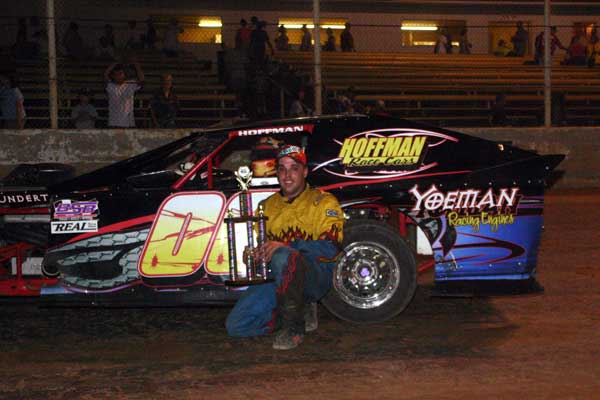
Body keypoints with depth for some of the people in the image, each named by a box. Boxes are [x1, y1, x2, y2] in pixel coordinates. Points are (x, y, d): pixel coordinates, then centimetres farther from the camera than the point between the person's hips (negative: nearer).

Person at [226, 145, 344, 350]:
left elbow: (330, 248, -13)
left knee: (283, 257, -39)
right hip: (276, 278, 6)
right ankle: (302, 311, 6)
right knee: (236, 325, -11)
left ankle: (293, 326, -21)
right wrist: (251, 252, -4)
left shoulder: (323, 202, 1)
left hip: (315, 274, -6)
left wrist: (286, 245, -25)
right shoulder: (267, 205, 19)